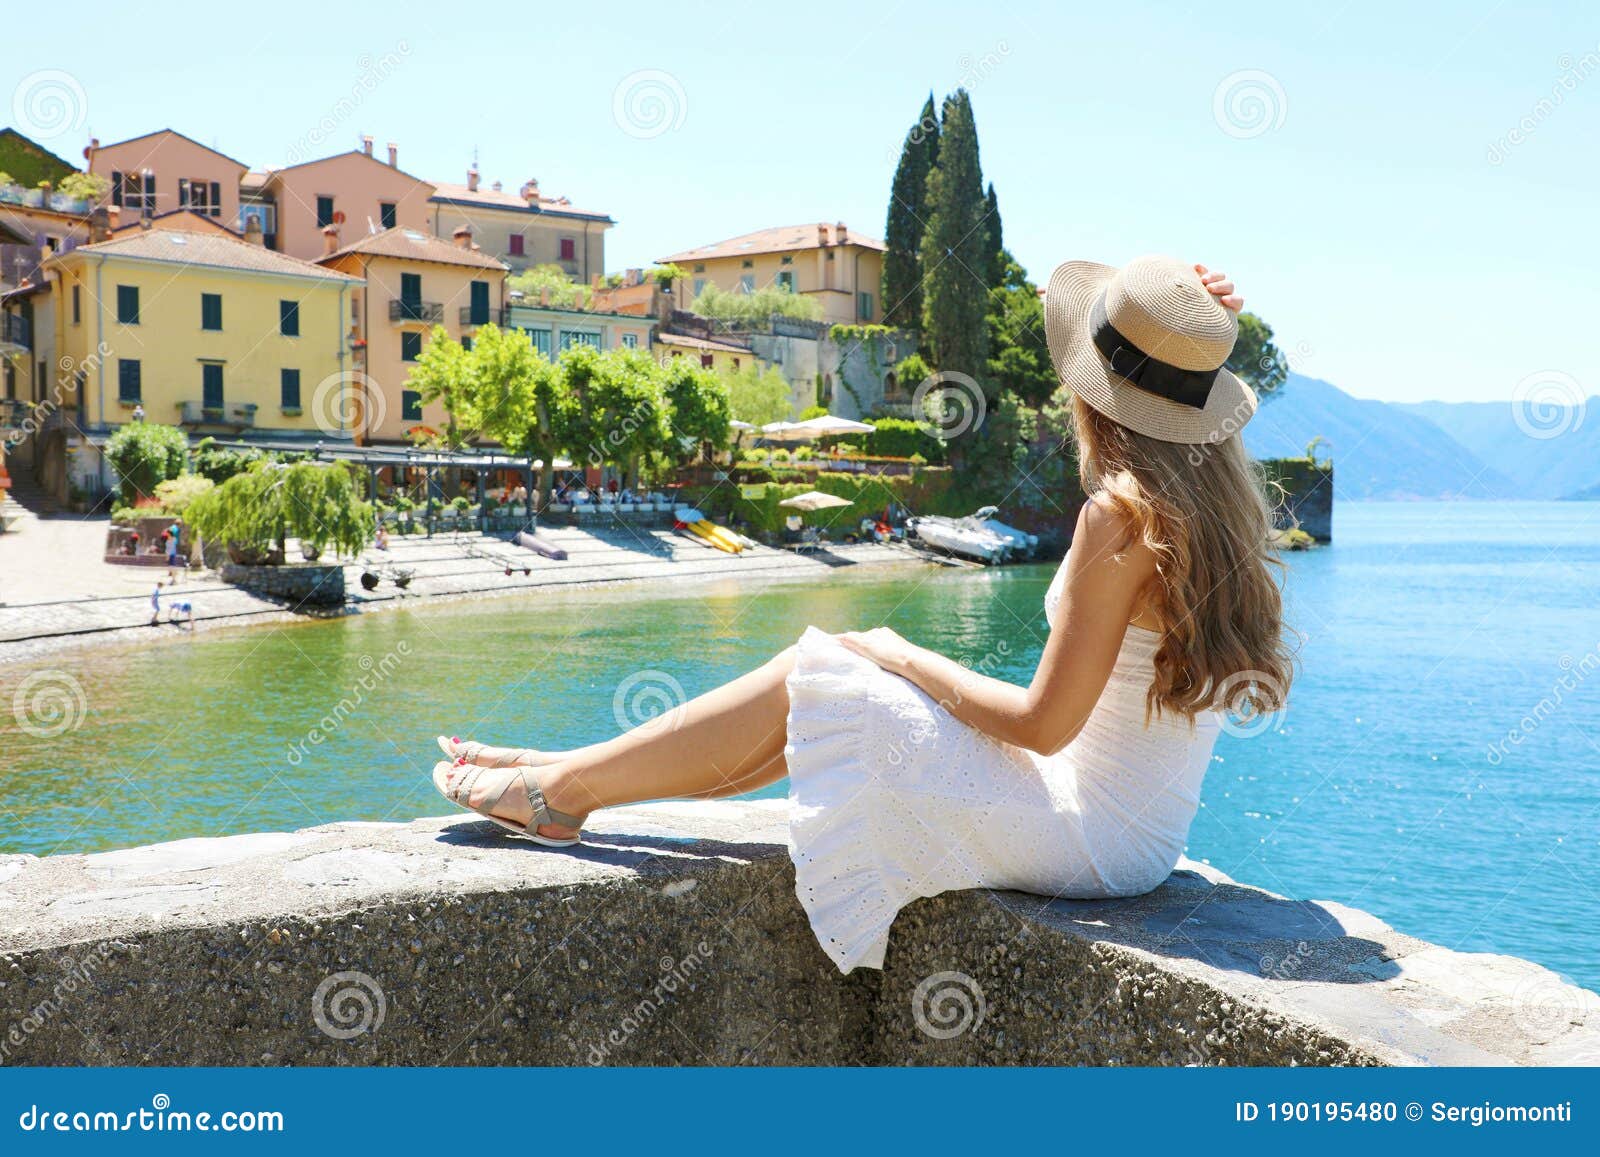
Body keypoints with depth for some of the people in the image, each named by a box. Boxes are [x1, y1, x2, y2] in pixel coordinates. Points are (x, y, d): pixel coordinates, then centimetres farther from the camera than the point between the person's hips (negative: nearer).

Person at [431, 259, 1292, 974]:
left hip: (1090, 838, -9)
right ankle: (571, 773, 19)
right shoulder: (1218, 490, 2)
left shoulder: (1123, 513, -24)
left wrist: (915, 665, -9)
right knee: (855, 674, 10)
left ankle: (560, 791, 10)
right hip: (1139, 834, 9)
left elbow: (1045, 722, -22)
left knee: (810, 680, -5)